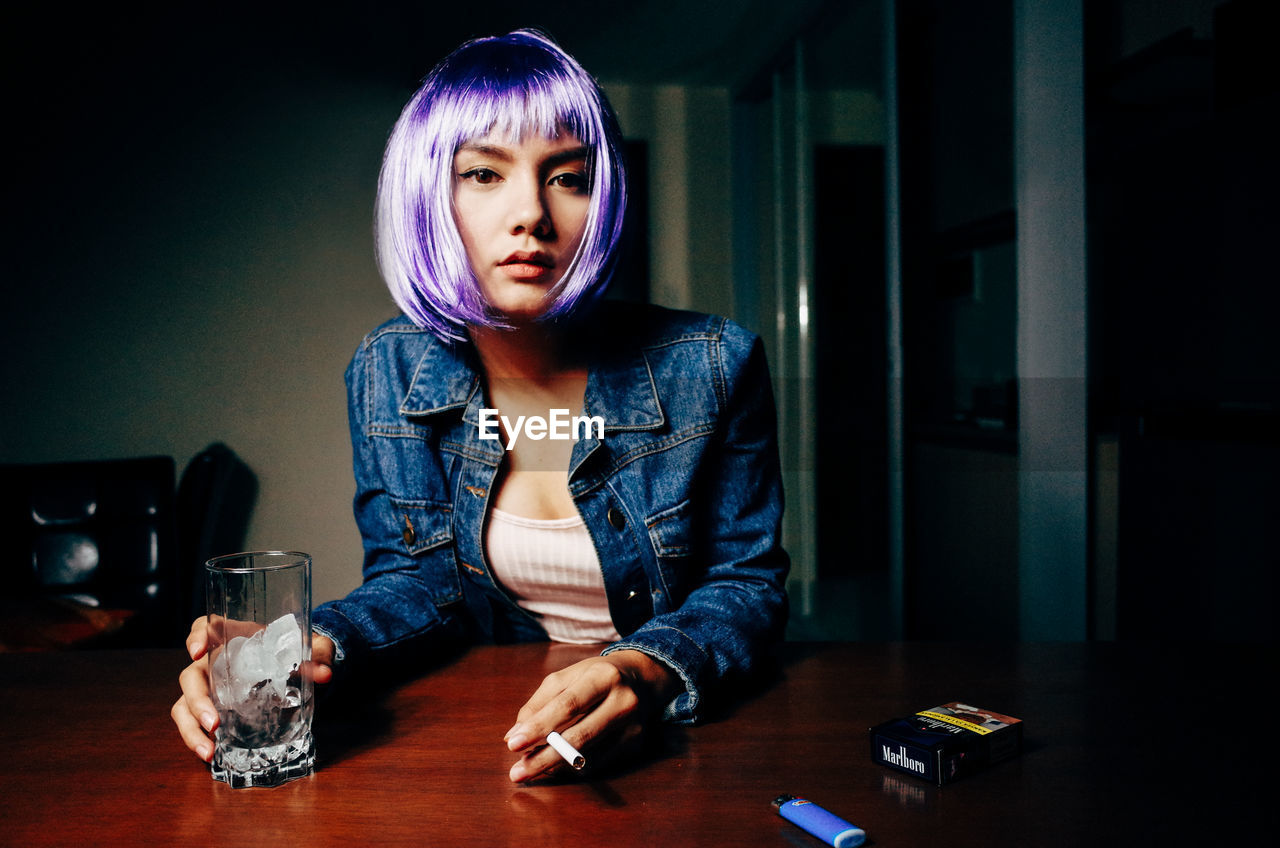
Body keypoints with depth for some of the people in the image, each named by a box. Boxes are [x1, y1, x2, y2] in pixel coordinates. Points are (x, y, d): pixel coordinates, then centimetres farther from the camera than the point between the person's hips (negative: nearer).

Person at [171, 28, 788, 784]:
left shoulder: (713, 365, -13)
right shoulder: (388, 372, -4)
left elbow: (750, 581, -6)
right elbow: (418, 577, 2)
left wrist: (648, 671, -26)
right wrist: (317, 646, -19)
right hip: (490, 736, 2)